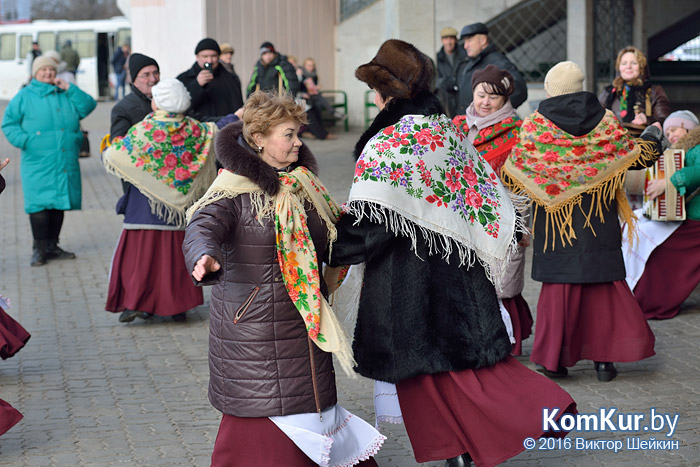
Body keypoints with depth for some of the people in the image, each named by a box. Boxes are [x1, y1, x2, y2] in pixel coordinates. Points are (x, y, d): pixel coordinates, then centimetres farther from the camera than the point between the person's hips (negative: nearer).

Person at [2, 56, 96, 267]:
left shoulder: (66, 95, 15)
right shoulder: (25, 96, 5)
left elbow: (88, 107, 5)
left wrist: (68, 89, -1)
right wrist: (24, 140, -11)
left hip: (65, 161, 4)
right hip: (38, 163, -4)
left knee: (59, 202, 9)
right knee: (40, 204, -10)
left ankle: (52, 246, 19)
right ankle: (39, 249, -2)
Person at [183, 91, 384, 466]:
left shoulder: (301, 184, 10)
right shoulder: (234, 189, -13)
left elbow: (329, 233, 24)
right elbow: (203, 227, -29)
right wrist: (205, 257, -49)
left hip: (303, 318, 7)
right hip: (252, 319, -7)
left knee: (306, 402, 13)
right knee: (261, 407, -2)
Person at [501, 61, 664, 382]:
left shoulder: (535, 124, -6)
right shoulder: (606, 121, -2)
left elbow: (514, 169, -4)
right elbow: (636, 156, 6)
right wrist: (653, 137, 27)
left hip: (555, 217, -1)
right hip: (600, 221, 1)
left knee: (559, 285, 7)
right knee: (603, 283, 9)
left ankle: (554, 358, 8)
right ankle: (604, 358, 8)